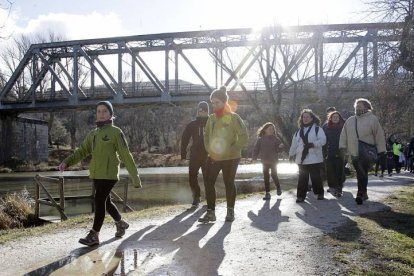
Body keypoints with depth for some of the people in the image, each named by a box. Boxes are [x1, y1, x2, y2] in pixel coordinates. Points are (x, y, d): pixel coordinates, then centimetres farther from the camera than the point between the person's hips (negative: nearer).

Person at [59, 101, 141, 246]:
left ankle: (94, 235, -5)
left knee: (99, 201, -12)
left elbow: (126, 156, -7)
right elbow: (81, 152, 9)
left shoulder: (116, 132, -6)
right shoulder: (93, 134, 14)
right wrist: (66, 162, -9)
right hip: (96, 174, 7)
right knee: (106, 201, 17)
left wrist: (135, 178, -7)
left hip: (109, 173, -7)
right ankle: (121, 223, 39)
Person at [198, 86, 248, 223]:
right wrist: (209, 150, 2)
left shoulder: (233, 117, -8)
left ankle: (230, 211, 20)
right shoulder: (211, 118, 8)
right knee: (209, 183, -2)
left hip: (230, 158, -5)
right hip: (213, 157, 5)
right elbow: (206, 136, 16)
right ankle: (210, 212, 5)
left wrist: (233, 150, -15)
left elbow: (243, 136, -11)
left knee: (229, 183, 7)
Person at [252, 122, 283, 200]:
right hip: (264, 161, 1)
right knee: (266, 177, 5)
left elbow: (278, 149, -3)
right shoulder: (260, 139, 0)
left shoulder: (275, 139, -1)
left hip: (273, 161, -1)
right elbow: (256, 149, 1)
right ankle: (267, 193, 11)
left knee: (274, 175, 2)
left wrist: (280, 147, -24)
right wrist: (254, 158, -7)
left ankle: (278, 188, 28)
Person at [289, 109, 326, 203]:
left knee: (316, 177, 2)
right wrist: (291, 154, 17)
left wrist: (313, 144, -24)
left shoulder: (317, 129, 0)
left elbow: (323, 140, -11)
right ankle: (300, 195, 8)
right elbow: (294, 143, 19)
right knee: (302, 178, 5)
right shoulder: (299, 131, 18)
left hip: (314, 158, -4)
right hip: (301, 159, 4)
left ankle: (320, 193, 20)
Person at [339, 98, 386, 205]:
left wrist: (381, 150, -6)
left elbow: (379, 135, -4)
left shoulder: (372, 119, -3)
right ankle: (364, 193, 24)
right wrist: (342, 146, 2)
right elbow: (344, 135, 12)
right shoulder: (350, 120, 11)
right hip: (354, 153, 5)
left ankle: (360, 194, -4)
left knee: (363, 174, -10)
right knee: (360, 174, 12)